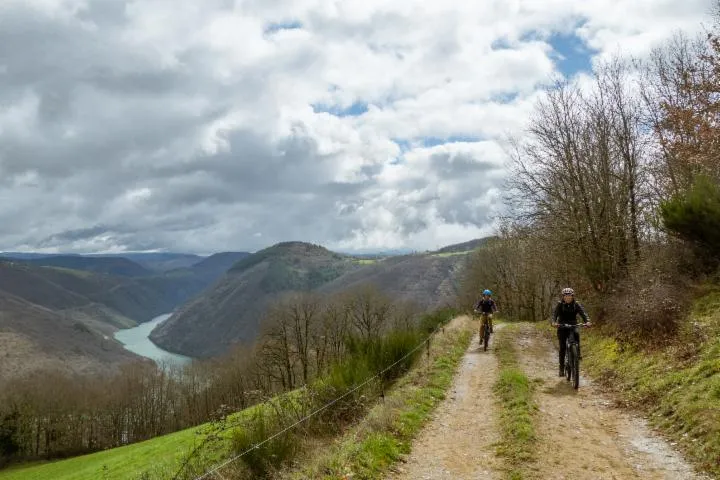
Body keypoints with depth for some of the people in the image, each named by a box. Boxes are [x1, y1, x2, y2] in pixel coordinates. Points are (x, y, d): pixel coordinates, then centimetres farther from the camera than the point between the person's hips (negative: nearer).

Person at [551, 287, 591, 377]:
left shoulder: (576, 304, -2)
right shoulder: (560, 304, -5)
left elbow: (583, 313, -15)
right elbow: (554, 313, -18)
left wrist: (587, 321, -36)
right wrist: (554, 322, -40)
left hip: (573, 326, 1)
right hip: (562, 328, -1)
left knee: (576, 334, -34)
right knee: (562, 348, -6)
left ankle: (578, 353, -19)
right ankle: (562, 368, 3)